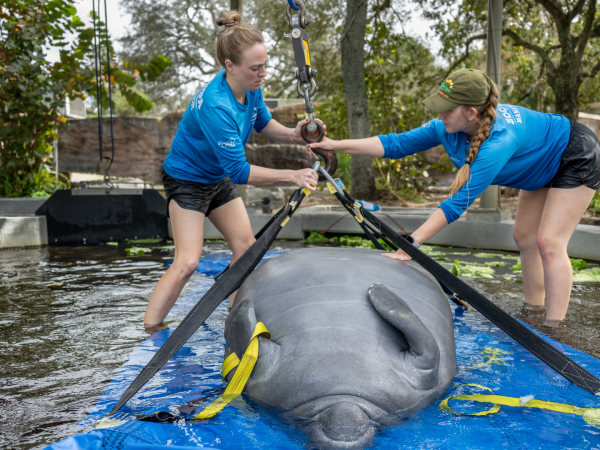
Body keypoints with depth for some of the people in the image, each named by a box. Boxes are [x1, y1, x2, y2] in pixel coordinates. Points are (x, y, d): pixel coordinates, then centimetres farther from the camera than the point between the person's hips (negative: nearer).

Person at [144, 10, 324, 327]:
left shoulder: (250, 87, -12)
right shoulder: (215, 106, -36)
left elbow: (264, 124, 6)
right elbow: (239, 171, -33)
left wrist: (292, 134, -15)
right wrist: (292, 176, -33)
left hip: (218, 178, 9)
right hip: (186, 179, -8)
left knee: (245, 246, 7)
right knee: (187, 262, -16)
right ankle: (147, 333, -7)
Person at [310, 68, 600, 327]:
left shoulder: (500, 140, -44)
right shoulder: (448, 128, -21)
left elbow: (459, 202, -47)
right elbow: (397, 144, -18)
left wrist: (411, 243, -48)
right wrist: (336, 145, -24)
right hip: (542, 164, 9)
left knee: (549, 243, -14)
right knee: (524, 238, 10)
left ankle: (554, 329, -6)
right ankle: (533, 311, 23)